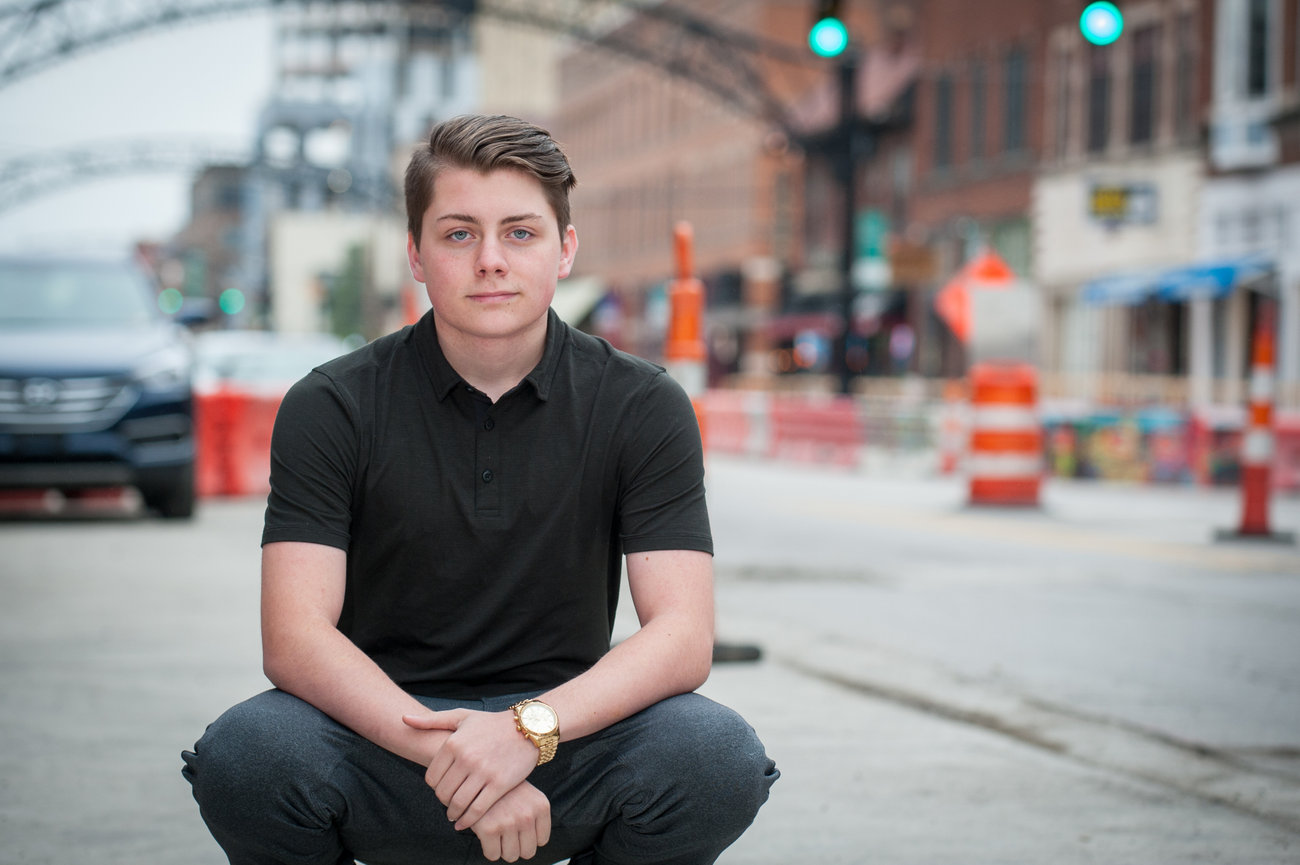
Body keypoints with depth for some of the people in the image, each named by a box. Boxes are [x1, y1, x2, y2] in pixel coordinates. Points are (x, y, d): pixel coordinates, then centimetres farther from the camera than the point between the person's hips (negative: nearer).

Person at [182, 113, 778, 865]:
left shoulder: (643, 408, -3)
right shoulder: (333, 408, -5)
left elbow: (683, 636, -11)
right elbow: (295, 636, -14)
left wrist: (530, 728, -28)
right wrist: (445, 751, -29)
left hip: (564, 740, 1)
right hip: (384, 739, -1)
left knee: (719, 756, -30)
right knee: (246, 754, -33)